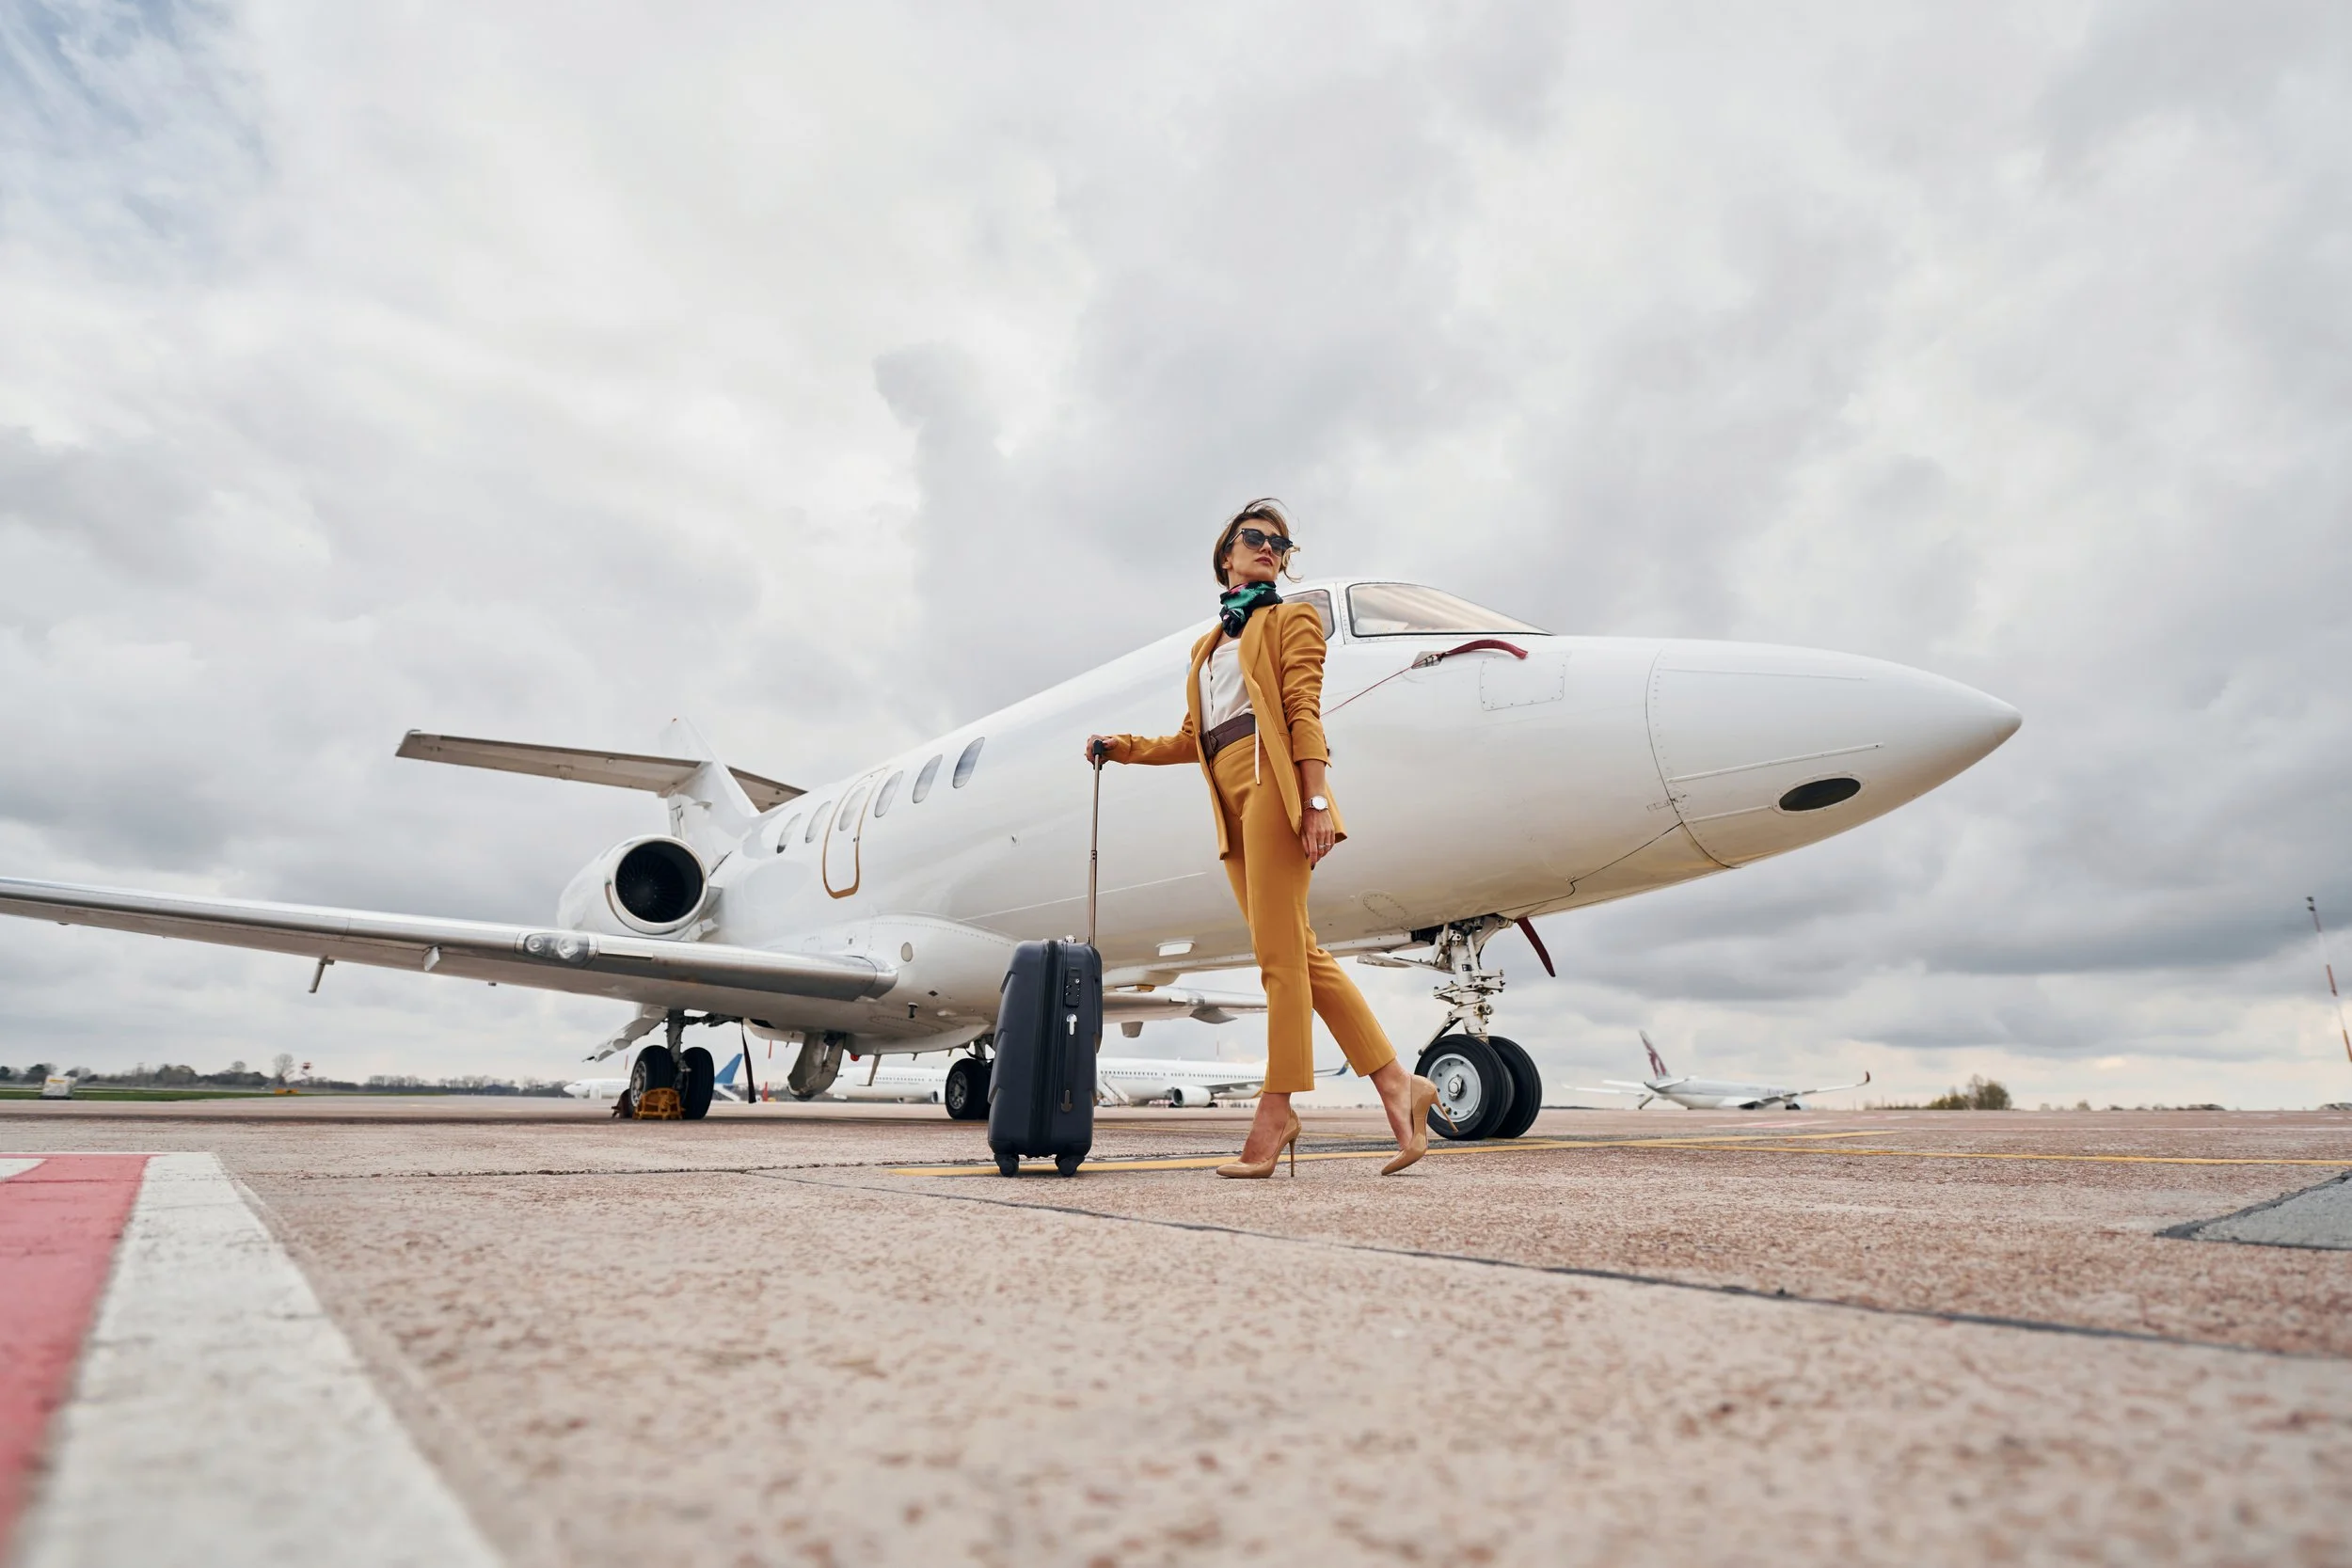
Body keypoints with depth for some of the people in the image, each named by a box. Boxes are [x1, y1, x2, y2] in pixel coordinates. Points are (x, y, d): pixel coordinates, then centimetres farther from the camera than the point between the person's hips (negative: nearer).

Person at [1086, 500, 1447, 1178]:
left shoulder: (1291, 618, 12)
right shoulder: (1208, 645, 28)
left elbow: (1303, 712, -4)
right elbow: (1191, 740, 28)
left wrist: (1317, 800, -14)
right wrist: (1121, 748, 22)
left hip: (1272, 782, -6)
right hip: (1231, 803, 6)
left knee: (1280, 953, -9)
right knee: (1300, 955, 1)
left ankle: (1276, 1107, -4)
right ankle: (1397, 1085, 5)